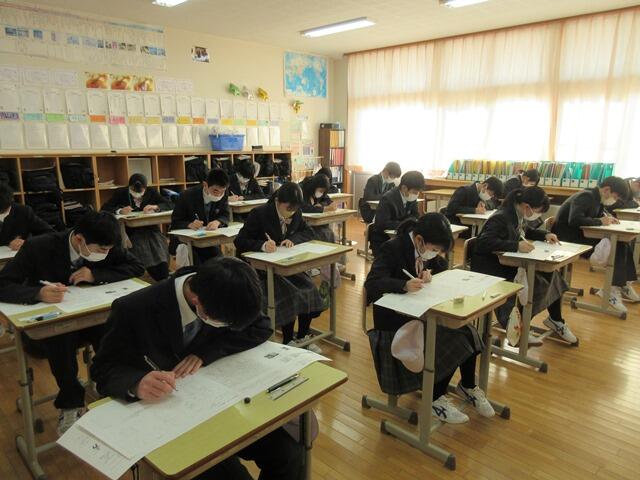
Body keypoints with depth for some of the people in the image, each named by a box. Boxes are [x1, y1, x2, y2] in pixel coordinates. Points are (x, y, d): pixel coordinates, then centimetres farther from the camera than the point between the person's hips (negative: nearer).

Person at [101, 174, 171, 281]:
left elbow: (168, 205, 8)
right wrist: (120, 211, -17)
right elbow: (104, 209, 1)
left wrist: (155, 207, -12)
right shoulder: (121, 193, 8)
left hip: (151, 229, 2)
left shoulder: (151, 192, 13)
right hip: (131, 232, -2)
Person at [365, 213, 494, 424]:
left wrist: (429, 271, -9)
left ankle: (468, 386, 14)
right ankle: (435, 399, 2)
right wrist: (405, 285, -48)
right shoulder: (391, 249, -21)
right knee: (449, 344, -22)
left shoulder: (425, 248, 1)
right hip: (395, 321, -7)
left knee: (467, 333, -12)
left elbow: (442, 266, 15)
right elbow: (372, 283, -31)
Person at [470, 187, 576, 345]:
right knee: (536, 283, -23)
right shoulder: (501, 218, -22)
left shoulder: (520, 216, 5)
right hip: (491, 269, -9)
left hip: (509, 264, 9)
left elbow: (527, 231, 28)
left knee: (551, 275, -4)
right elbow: (484, 242, -35)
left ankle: (555, 320, 17)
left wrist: (545, 235, 9)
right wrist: (516, 246, -40)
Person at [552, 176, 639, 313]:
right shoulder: (586, 196, -18)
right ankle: (612, 289, -10)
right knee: (616, 248, -18)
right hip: (568, 238, -10)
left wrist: (608, 218, 0)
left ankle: (624, 285, 8)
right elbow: (574, 220, -32)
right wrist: (600, 222, -19)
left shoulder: (596, 199, 12)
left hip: (579, 235, 10)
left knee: (623, 245, 2)